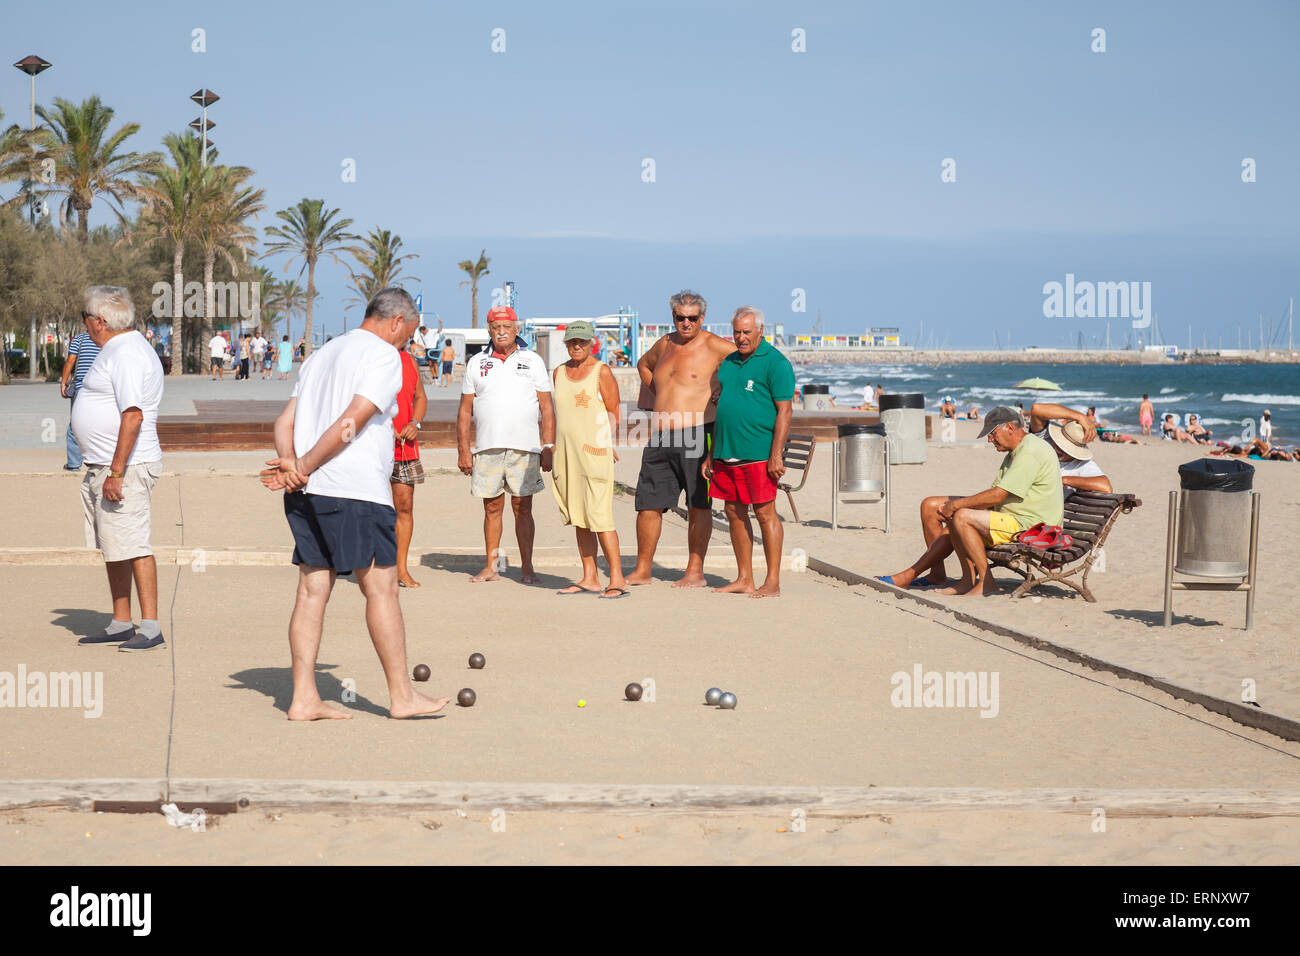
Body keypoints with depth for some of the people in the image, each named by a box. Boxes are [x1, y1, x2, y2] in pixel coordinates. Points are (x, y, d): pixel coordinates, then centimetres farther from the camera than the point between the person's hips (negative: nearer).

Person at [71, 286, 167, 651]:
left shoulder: (127, 354, -16)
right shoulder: (118, 350, 17)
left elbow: (133, 416, -24)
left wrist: (116, 473, -26)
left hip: (125, 468, -11)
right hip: (103, 467, 11)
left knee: (132, 546, -9)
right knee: (112, 549, 13)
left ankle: (150, 626, -6)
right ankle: (120, 625, 19)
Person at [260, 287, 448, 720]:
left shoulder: (323, 354, 23)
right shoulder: (384, 356, -3)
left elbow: (285, 421, 13)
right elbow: (351, 422, -15)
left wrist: (291, 465, -3)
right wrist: (303, 467, -10)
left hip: (306, 492, 8)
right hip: (354, 490, -8)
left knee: (312, 590, 7)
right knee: (381, 588, 0)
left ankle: (304, 698, 7)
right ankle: (401, 695, 5)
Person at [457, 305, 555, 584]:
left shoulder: (533, 361, 7)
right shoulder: (476, 364, 11)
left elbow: (546, 407, 5)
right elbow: (465, 409, 11)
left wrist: (549, 447, -3)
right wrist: (463, 450, 3)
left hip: (524, 448, -2)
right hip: (487, 448, 2)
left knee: (522, 508, -1)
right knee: (492, 507, 5)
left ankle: (526, 568, 3)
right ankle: (491, 566, 11)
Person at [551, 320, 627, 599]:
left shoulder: (602, 371, -3)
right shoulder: (559, 372, 14)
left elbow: (613, 413, -3)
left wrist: (609, 447, -9)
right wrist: (555, 452, 17)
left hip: (594, 451, -6)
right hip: (567, 451, 6)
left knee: (599, 518, -12)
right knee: (578, 518, 7)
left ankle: (617, 579, -10)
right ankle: (590, 578, 12)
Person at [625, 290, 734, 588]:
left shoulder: (714, 346, -5)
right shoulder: (666, 344, 15)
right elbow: (644, 364, 36)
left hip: (696, 434, -6)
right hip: (660, 439, 6)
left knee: (698, 505, 1)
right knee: (648, 504, 6)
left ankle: (695, 572, 6)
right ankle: (642, 570, 15)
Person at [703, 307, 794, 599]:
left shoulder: (775, 363, -6)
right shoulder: (729, 363, 16)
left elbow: (785, 411, -10)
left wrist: (776, 455, -16)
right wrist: (712, 453, 18)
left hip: (758, 453, -7)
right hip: (727, 452, 7)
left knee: (765, 512, -5)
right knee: (734, 512, 9)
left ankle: (772, 583, -1)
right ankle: (744, 580, 16)